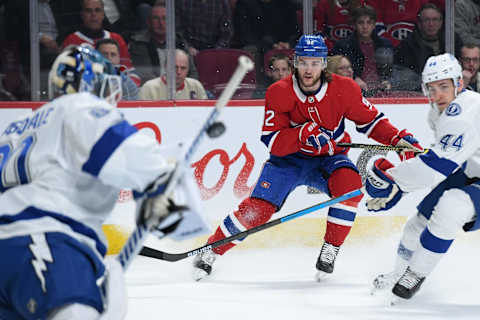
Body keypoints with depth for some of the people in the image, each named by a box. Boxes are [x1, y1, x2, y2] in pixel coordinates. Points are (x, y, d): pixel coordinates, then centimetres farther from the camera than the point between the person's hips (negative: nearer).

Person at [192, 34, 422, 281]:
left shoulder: (343, 89, -15)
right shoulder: (279, 93, -17)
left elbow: (370, 120, -2)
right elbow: (271, 141, -19)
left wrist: (399, 139, -17)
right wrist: (303, 134, -35)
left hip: (328, 159, 1)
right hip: (289, 159, -1)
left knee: (349, 182, -31)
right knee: (259, 207, -17)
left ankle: (329, 252, -18)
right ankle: (210, 254, -1)